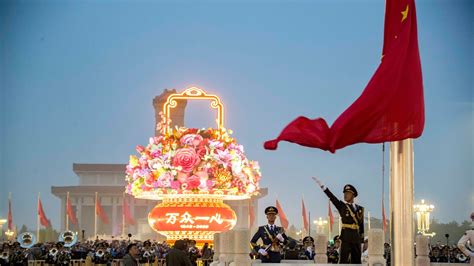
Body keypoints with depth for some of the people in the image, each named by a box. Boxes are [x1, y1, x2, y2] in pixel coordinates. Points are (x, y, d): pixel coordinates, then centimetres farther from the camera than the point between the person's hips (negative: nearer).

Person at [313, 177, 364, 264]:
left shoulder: (359, 208, 12)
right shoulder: (341, 205, 4)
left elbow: (361, 225, 14)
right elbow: (331, 197, -8)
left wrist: (362, 239, 12)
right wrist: (322, 185, -19)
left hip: (356, 237, 4)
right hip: (346, 235, -4)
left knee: (356, 260, 7)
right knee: (344, 260, -9)